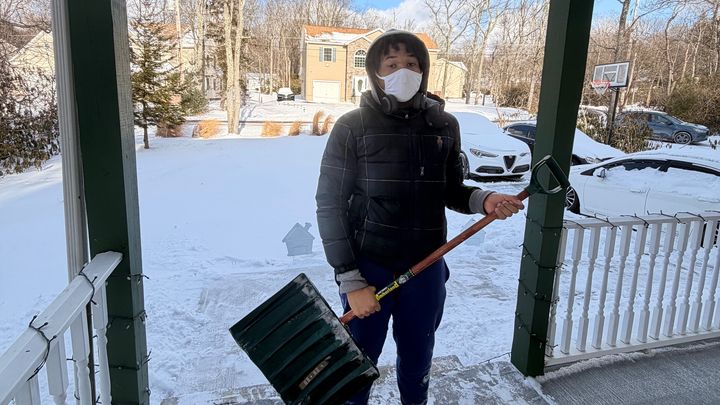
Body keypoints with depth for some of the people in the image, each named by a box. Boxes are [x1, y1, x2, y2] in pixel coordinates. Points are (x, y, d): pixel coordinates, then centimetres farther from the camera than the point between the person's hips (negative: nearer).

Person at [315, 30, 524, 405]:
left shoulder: (444, 125, 0)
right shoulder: (352, 127, -11)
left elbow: (450, 191, 10)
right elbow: (330, 205, -10)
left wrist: (483, 200, -12)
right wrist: (350, 280, -13)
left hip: (427, 266, 3)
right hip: (369, 266, -3)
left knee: (417, 359, 21)